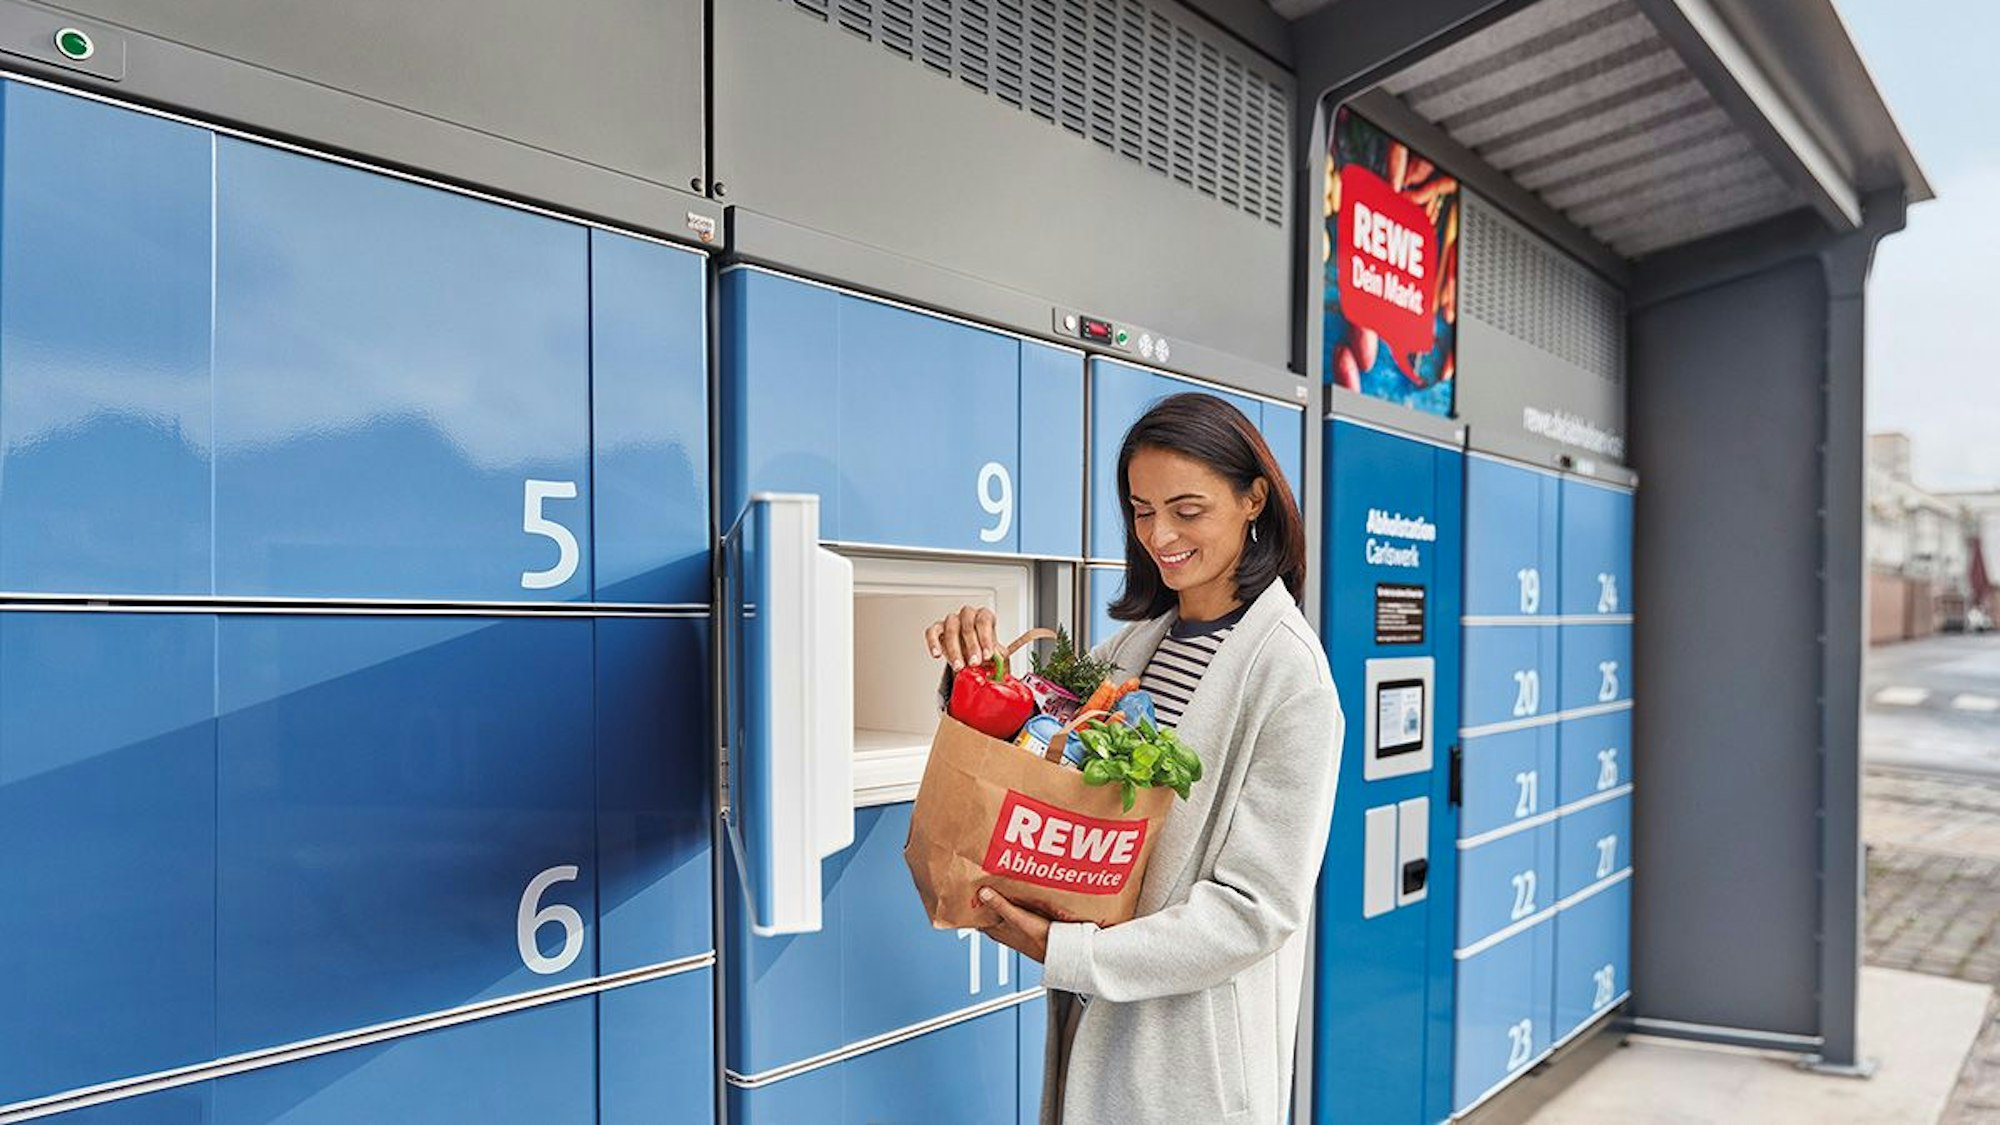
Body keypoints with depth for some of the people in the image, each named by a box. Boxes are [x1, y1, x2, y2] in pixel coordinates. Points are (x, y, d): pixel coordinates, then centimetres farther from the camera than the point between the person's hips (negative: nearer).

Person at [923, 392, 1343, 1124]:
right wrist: (977, 672, -8)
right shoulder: (1135, 641, 3)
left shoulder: (1288, 670, -17)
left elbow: (1258, 906, -18)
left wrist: (1062, 952, -21)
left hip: (1194, 1052, -6)